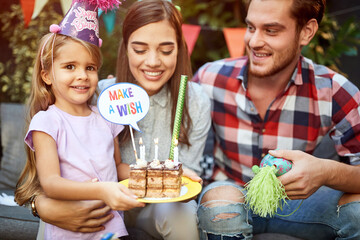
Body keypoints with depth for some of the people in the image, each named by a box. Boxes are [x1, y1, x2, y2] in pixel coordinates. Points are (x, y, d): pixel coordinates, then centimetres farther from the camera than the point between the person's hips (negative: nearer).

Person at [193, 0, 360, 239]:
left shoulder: (333, 92, -15)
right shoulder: (211, 79, -13)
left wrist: (326, 172, -40)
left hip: (295, 199, 1)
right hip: (230, 193, 0)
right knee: (223, 202, -36)